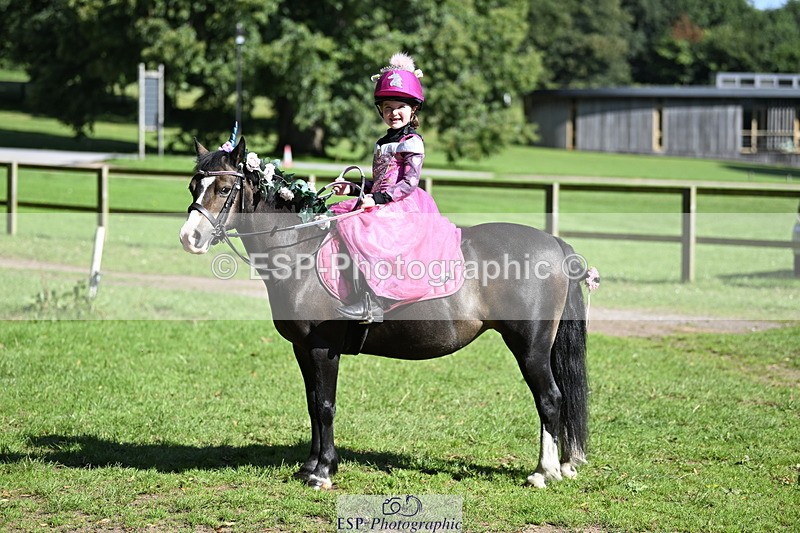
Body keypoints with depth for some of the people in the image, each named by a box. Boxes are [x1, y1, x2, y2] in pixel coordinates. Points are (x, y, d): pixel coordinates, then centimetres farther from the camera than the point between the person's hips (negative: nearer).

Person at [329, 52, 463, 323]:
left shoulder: (412, 142, -7)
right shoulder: (382, 144, 21)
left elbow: (409, 183, -16)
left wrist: (379, 198, -24)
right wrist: (352, 188, 14)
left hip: (404, 207, -10)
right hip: (381, 205, 10)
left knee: (358, 228, -29)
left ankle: (372, 304, -34)